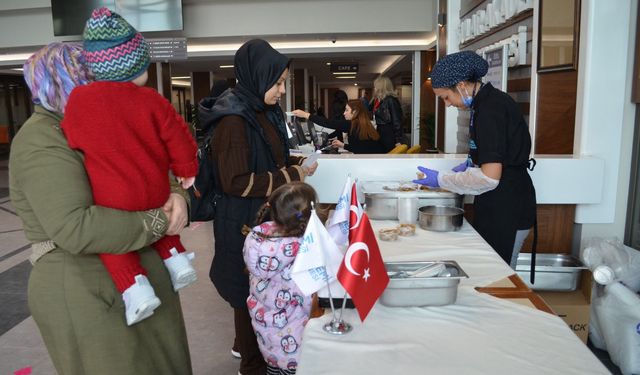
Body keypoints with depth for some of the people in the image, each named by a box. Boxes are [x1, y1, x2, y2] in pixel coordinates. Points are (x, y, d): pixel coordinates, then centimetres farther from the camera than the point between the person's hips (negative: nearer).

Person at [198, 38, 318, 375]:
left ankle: (248, 345, 42)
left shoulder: (263, 111, 7)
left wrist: (294, 163, 0)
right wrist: (290, 177, -19)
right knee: (251, 290, 7)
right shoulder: (233, 119, -20)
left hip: (266, 214, 9)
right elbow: (235, 182, -23)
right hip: (243, 221, -8)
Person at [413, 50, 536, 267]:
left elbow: (490, 178, -23)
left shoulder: (490, 110, -20)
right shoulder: (488, 101, 10)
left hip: (506, 212, -9)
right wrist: (468, 166, 10)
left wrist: (441, 180, -14)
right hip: (497, 208, 9)